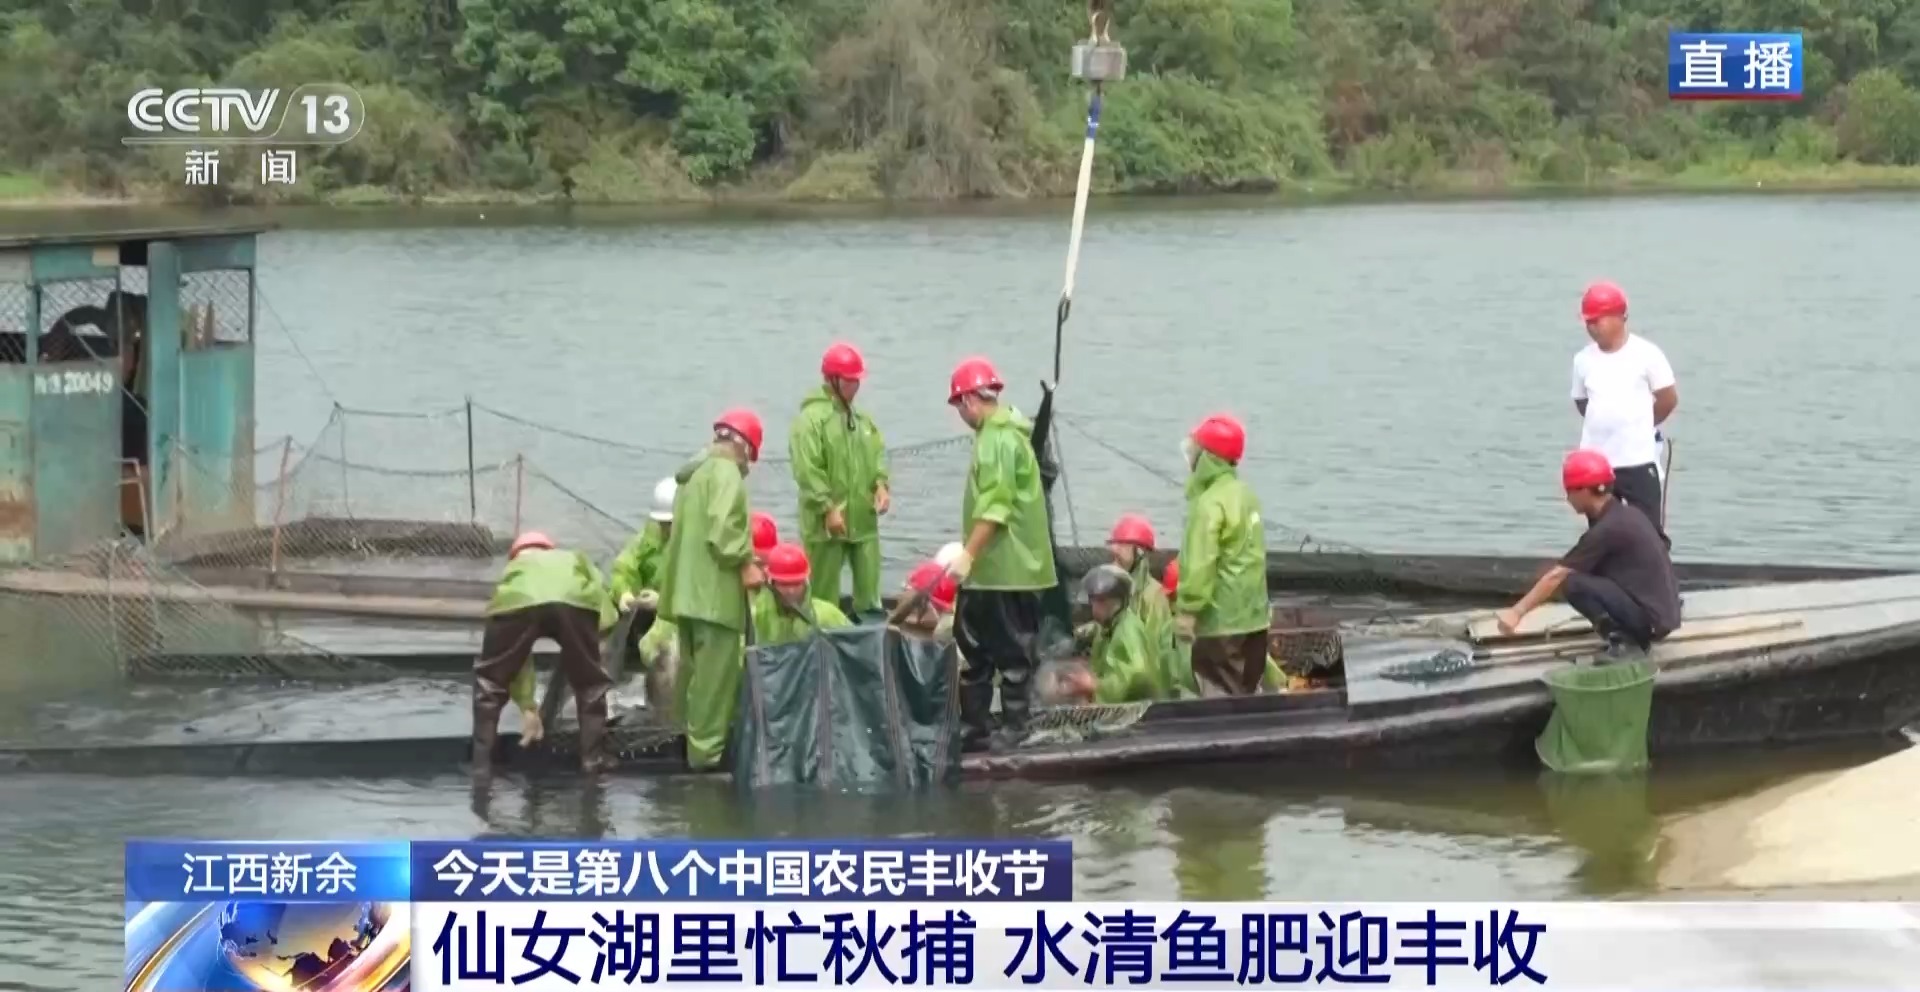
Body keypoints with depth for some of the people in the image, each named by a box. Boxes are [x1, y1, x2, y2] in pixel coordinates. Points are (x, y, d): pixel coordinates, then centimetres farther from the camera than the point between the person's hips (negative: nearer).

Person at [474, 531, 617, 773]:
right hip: (574, 601, -1)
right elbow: (601, 590, 24)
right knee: (590, 683, 24)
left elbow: (512, 657, 42)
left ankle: (481, 760, 20)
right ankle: (594, 755, 24)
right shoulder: (575, 559, 46)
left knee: (490, 679, 23)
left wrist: (527, 708, 45)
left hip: (517, 601, 1)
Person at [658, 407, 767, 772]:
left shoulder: (692, 474, 21)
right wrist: (745, 563, -13)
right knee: (716, 672, -8)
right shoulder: (725, 470, -9)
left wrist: (739, 559, 19)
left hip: (689, 587, 10)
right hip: (713, 591, -10)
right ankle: (706, 749, -10)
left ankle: (693, 743, 18)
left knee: (697, 670, 14)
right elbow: (722, 526, -22)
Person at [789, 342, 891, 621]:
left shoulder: (862, 419, 14)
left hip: (863, 520, 7)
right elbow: (808, 471, -17)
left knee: (869, 588, 11)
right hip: (826, 523, -7)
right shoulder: (812, 418, -11)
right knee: (824, 594, 0)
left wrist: (880, 485, -2)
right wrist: (828, 508, -20)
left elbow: (877, 455, 18)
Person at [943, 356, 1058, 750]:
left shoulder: (999, 440, -17)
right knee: (973, 643, 14)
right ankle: (975, 724, 18)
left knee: (1010, 647, -3)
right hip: (995, 565, 10)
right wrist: (970, 555, 22)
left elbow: (994, 506, -24)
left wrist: (968, 555, -25)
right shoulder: (1000, 432, 15)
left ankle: (1014, 728, 3)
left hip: (1003, 566, -10)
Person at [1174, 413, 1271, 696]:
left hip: (1221, 619, -9)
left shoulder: (1209, 504, -17)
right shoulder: (1245, 495, 12)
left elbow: (1199, 564, -23)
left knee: (1221, 696, -6)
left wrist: (1186, 610, -21)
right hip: (1253, 616, 9)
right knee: (1247, 692, 14)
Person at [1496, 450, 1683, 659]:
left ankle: (1623, 641, -10)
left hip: (1650, 616, -9)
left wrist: (1517, 612, -8)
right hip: (1663, 611, 9)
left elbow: (1557, 576, -13)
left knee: (1573, 584, -16)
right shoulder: (1624, 516, 11)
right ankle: (1634, 637, 11)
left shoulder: (1608, 528, -16)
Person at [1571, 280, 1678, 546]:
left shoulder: (1646, 354, -7)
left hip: (1638, 460, -4)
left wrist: (1638, 425, 10)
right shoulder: (1583, 359, 4)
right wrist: (1606, 425, 9)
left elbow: (1669, 399, 0)